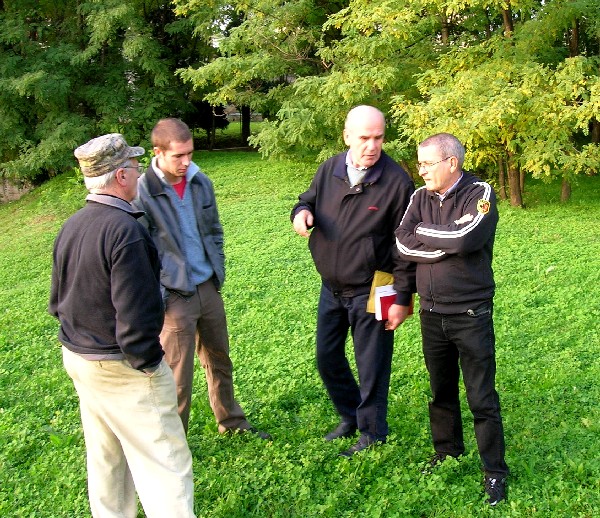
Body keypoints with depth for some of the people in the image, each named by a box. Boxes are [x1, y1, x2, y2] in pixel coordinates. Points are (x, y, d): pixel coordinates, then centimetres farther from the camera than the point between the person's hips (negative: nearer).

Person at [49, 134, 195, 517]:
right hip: (121, 369, -9)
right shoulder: (124, 230, -24)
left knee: (106, 460, 22)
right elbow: (136, 314, -25)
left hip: (78, 358, 9)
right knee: (165, 464, -1)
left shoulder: (70, 227, 4)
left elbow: (58, 301, 14)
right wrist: (146, 364, -12)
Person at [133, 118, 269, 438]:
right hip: (174, 296, -6)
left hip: (209, 288, 6)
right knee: (178, 377, 4)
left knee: (220, 360, 21)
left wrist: (219, 272, 10)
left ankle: (231, 422, 40)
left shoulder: (200, 182, 1)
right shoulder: (142, 192, -17)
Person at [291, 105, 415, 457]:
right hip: (331, 287, 6)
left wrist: (403, 297, -13)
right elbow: (309, 200, 16)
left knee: (372, 366, 6)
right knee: (327, 358, 18)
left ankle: (372, 433, 27)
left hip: (371, 292, -6)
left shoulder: (397, 181, -16)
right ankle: (351, 417, 41)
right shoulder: (329, 170, -2)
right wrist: (302, 211, -11)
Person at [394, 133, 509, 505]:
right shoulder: (421, 197, 4)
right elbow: (403, 243, -10)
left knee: (482, 397, 1)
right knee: (442, 390, 18)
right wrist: (449, 246, -17)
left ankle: (495, 472, 13)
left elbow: (466, 237, -27)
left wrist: (423, 232, -11)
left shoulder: (480, 193, -9)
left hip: (471, 315, -5)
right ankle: (448, 451, 37)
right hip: (432, 314, 5)